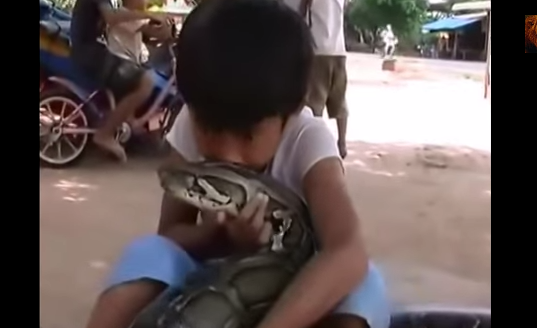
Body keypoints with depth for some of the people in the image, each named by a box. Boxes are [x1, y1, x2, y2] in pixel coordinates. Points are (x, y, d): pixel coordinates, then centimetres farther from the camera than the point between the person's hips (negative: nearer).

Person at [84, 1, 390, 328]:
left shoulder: (308, 140, -24)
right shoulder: (191, 128, -14)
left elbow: (349, 254, -40)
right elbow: (169, 234, -6)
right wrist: (217, 234, -30)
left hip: (296, 293, -1)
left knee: (364, 283, -33)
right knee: (148, 254, -28)